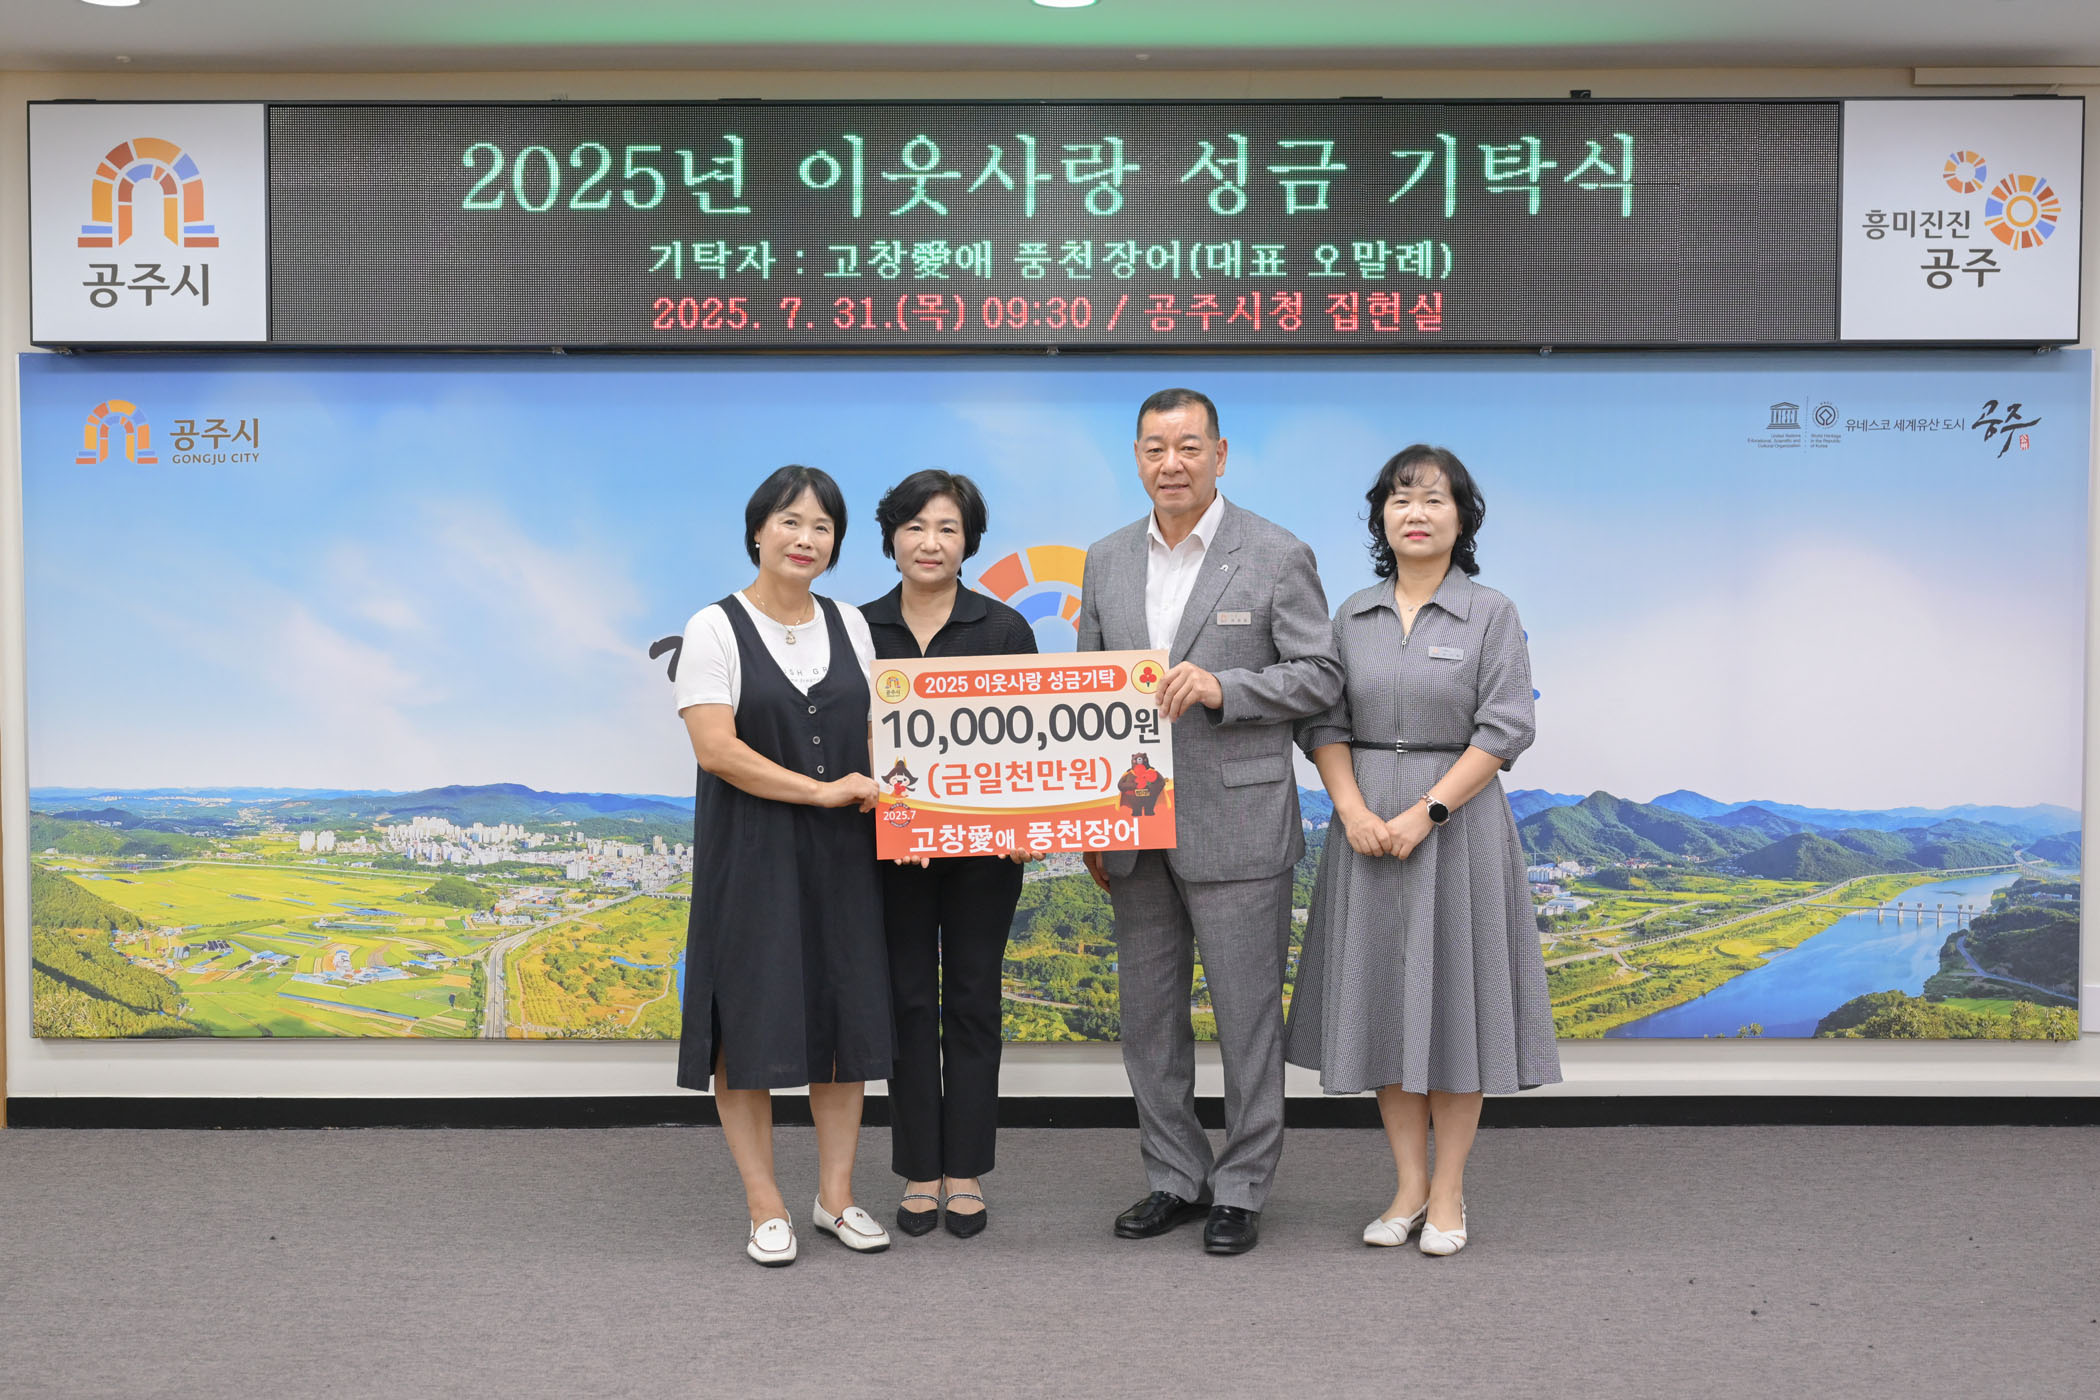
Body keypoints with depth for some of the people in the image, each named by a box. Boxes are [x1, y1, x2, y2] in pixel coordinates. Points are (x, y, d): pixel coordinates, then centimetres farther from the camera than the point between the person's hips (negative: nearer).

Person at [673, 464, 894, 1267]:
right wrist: (821, 791, -16)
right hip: (750, 857, -4)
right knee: (753, 1024, 0)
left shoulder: (848, 626, 11)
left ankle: (836, 1194, 19)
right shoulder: (717, 628, -5)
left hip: (840, 857, 5)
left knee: (846, 1018, 7)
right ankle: (765, 1208, 11)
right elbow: (715, 748, -14)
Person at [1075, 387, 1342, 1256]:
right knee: (1147, 1013, 12)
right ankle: (1175, 1177, 26)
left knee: (1247, 1015, 2)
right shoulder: (1107, 562, 10)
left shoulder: (1277, 557, -4)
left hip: (1235, 823, -5)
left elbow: (1321, 677, -6)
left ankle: (1241, 1189, 16)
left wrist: (1222, 686, -21)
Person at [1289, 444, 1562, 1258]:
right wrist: (1353, 810, -11)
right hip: (1366, 823, 3)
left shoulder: (1491, 614, -1)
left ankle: (1449, 1196, 11)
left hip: (1458, 822, -3)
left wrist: (1425, 814, -16)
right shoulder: (1353, 616, 8)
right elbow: (1324, 723, 5)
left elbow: (1504, 730, -8)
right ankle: (1409, 1187, 16)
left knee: (1454, 996, 1)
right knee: (1383, 997, 5)